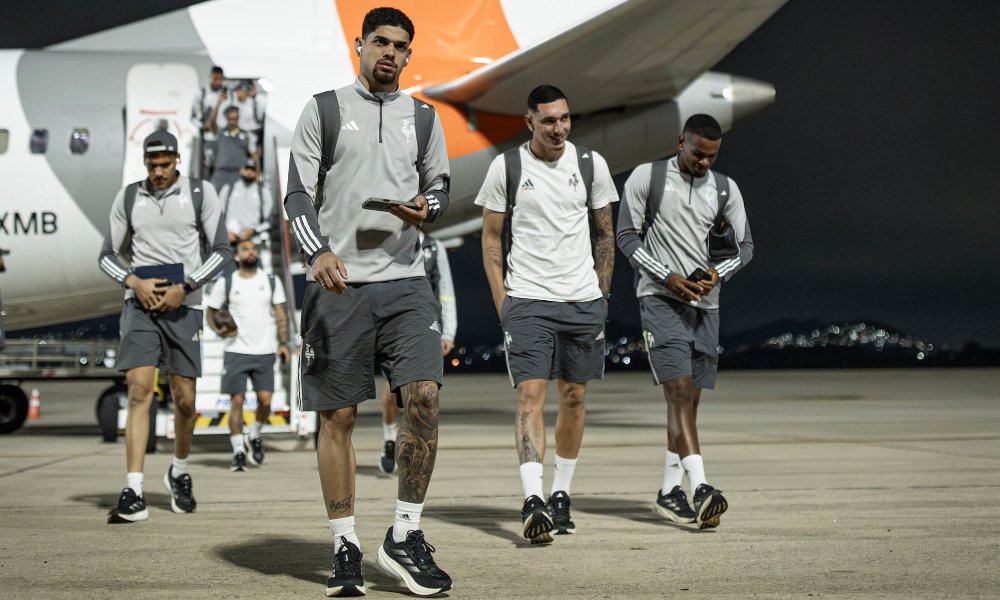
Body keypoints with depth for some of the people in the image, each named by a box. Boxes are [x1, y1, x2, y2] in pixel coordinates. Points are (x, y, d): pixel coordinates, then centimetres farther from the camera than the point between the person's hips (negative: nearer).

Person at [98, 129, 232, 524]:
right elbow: (108, 255, 12)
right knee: (139, 392, -13)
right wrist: (134, 282, -8)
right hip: (140, 304, 0)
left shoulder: (200, 194, 3)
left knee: (184, 399, 4)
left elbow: (222, 250, 3)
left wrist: (184, 288, -8)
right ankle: (134, 495, -16)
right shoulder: (128, 197, 9)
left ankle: (179, 474, 31)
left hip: (183, 305, 0)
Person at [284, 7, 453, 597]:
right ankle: (346, 549, 10)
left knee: (424, 396, -14)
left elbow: (440, 187, 21)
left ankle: (405, 537, -2)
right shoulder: (323, 110, 6)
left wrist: (426, 208, -4)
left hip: (404, 282, 2)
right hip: (338, 283, -2)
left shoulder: (424, 117, 14)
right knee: (338, 415, 1)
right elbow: (298, 194, 0)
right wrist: (319, 252, -17)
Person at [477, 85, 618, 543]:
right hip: (526, 301, -3)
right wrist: (501, 301, -1)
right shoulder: (505, 167, -1)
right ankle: (532, 499, -20)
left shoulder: (591, 164, 5)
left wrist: (602, 294, 9)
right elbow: (491, 237, 6)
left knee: (574, 397, 7)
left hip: (582, 300, 3)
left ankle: (561, 494, 20)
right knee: (530, 394, -13)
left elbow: (605, 233, 14)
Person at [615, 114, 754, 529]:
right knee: (680, 392, -17)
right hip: (661, 298, -5)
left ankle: (669, 490, 15)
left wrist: (718, 274, -7)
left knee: (688, 397, 6)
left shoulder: (725, 189, 11)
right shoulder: (646, 177, 0)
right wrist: (667, 277, -11)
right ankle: (700, 487, -28)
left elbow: (745, 246, 14)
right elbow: (627, 236, -1)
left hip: (705, 303, 5)